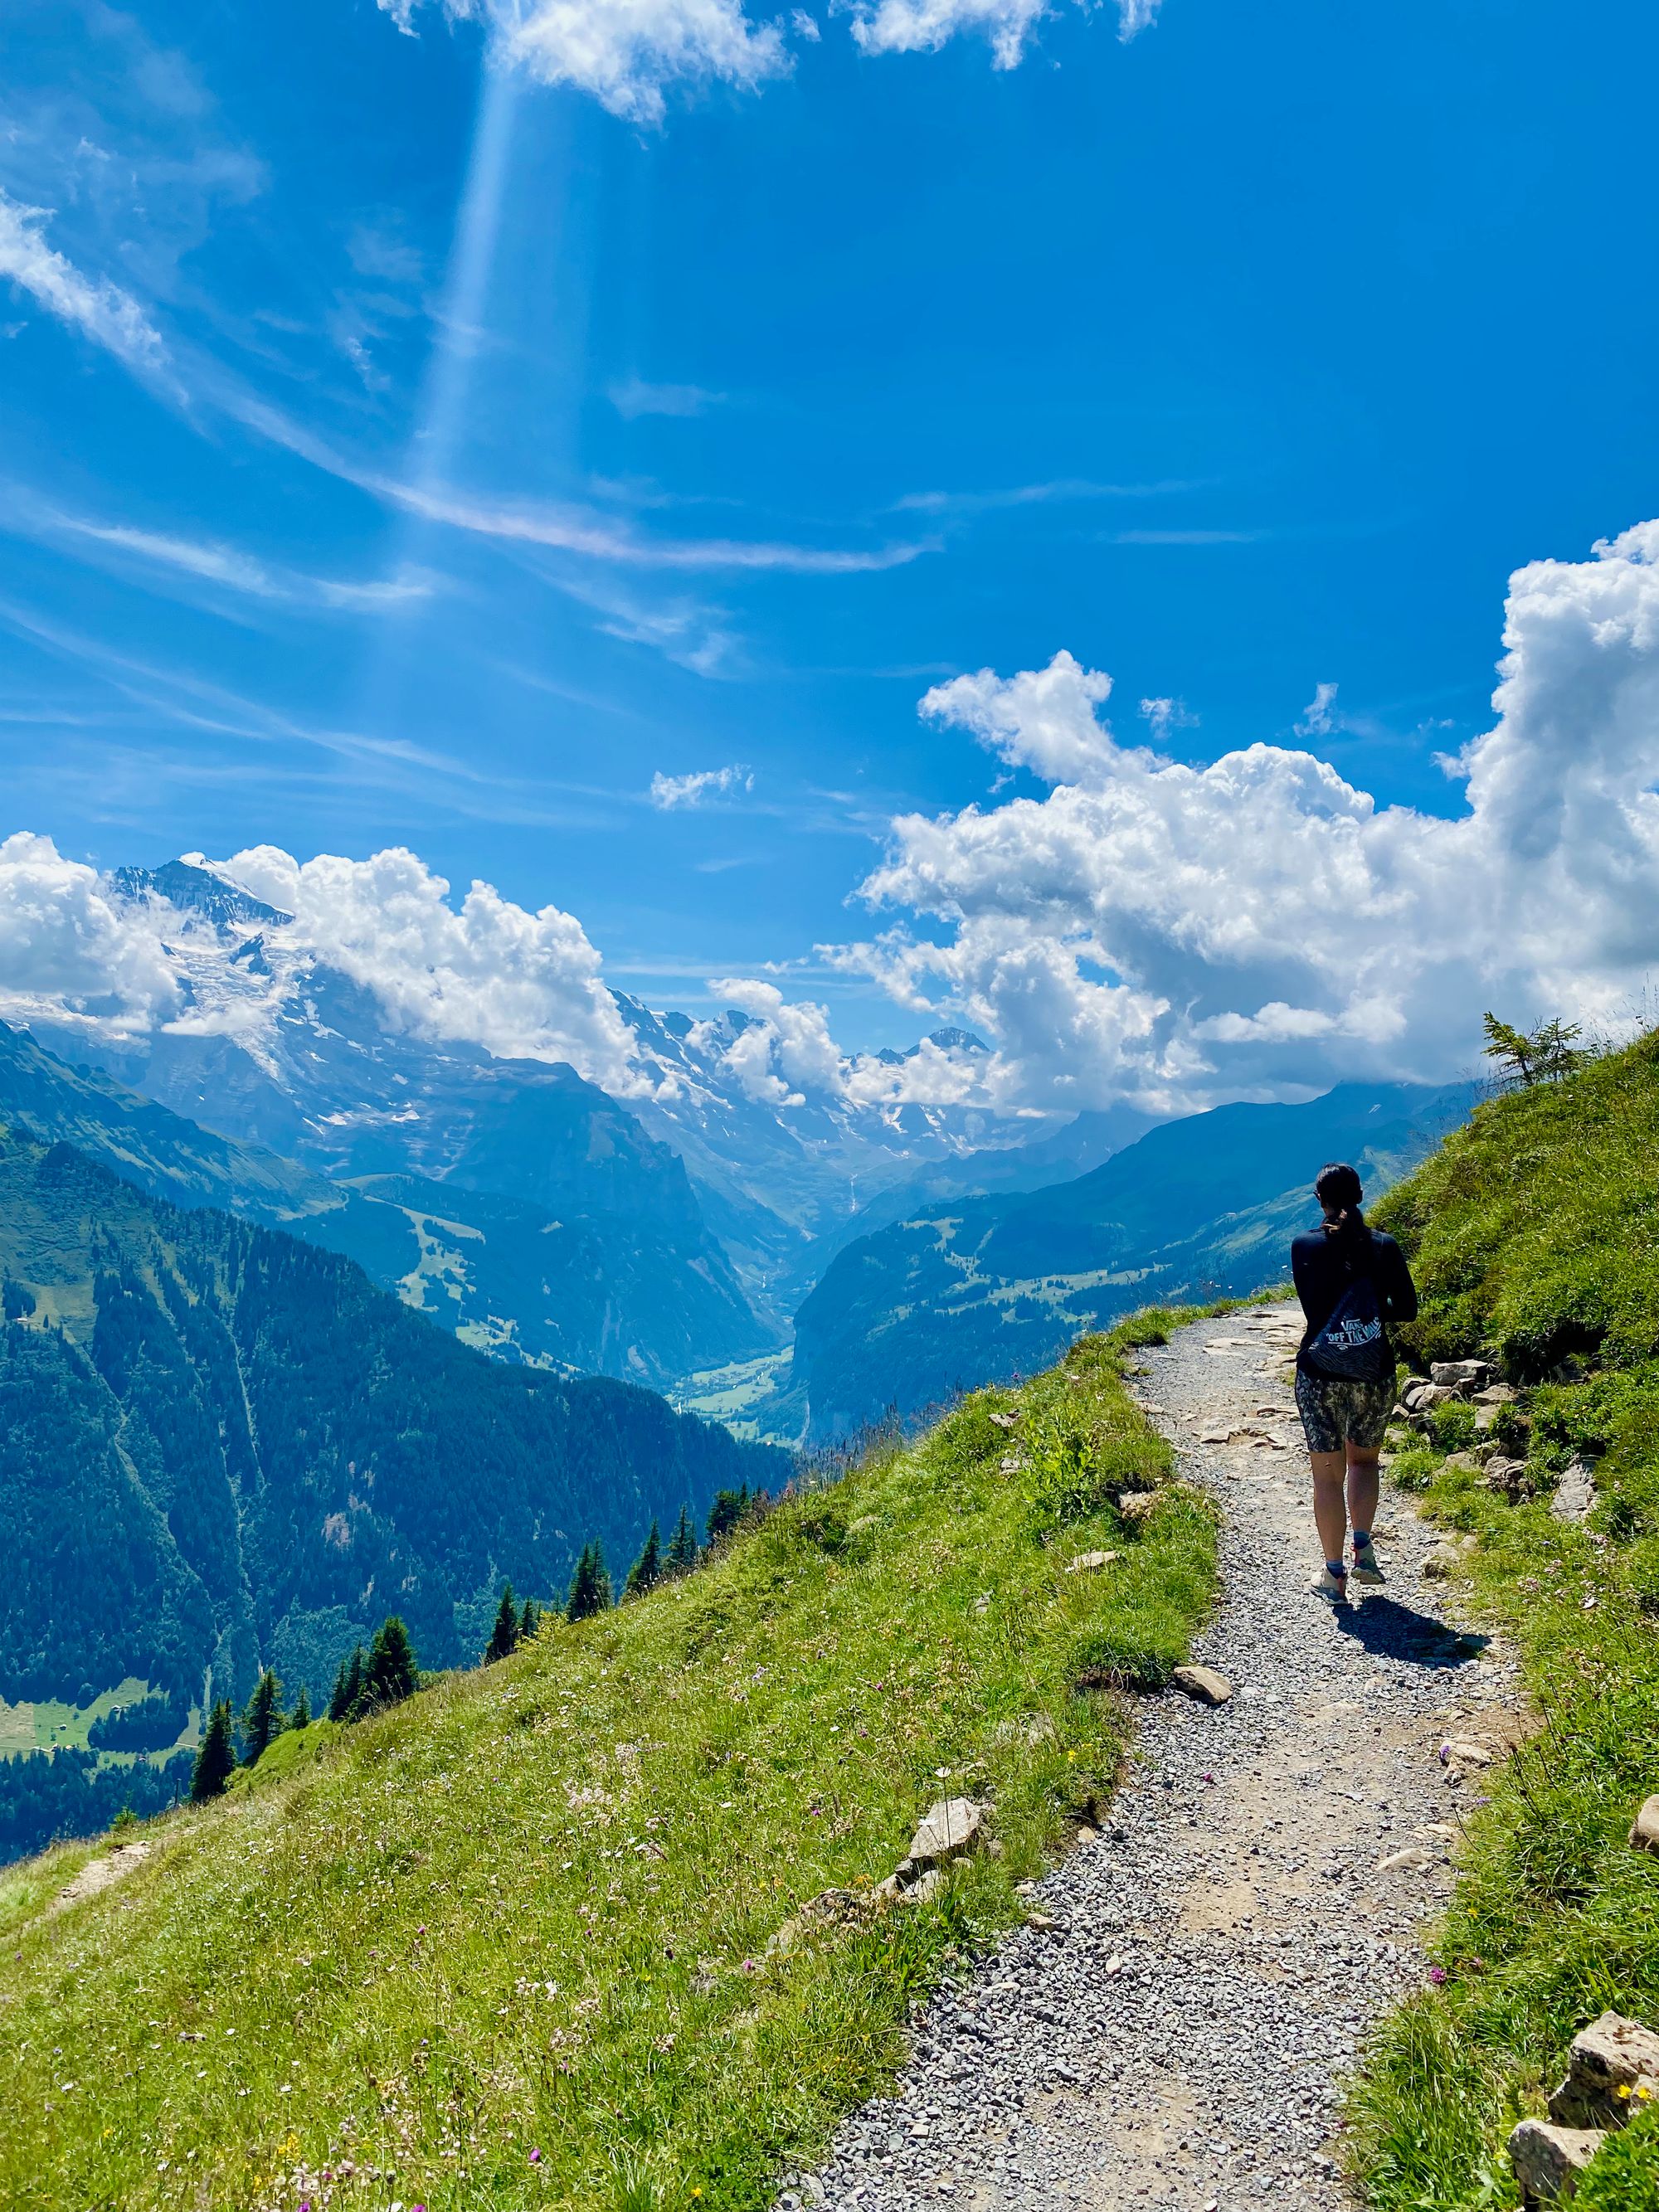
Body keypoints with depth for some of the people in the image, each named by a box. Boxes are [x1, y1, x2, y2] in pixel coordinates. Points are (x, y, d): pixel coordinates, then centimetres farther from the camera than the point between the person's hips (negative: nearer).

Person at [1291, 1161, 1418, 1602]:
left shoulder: (1305, 1246, -8)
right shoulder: (1384, 1246, -4)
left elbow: (1314, 1308, -8)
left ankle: (1334, 1574, 12)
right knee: (1363, 1459, 23)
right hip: (1374, 1371, 2)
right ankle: (1363, 1547, 8)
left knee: (1328, 1473, 7)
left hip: (1319, 1373, -2)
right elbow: (1407, 1308, -1)